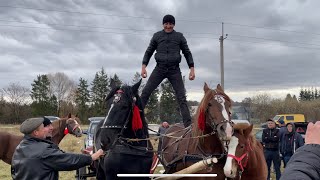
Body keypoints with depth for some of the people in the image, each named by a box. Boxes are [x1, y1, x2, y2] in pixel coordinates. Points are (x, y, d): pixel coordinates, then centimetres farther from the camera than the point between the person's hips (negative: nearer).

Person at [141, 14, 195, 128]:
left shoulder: (179, 36, 10)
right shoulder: (157, 36, 11)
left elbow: (187, 53, 12)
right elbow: (149, 52, 14)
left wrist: (192, 69, 2)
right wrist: (144, 66, 1)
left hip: (174, 70, -1)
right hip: (160, 68, 1)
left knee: (181, 97, -5)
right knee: (145, 92, -9)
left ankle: (188, 124, -5)